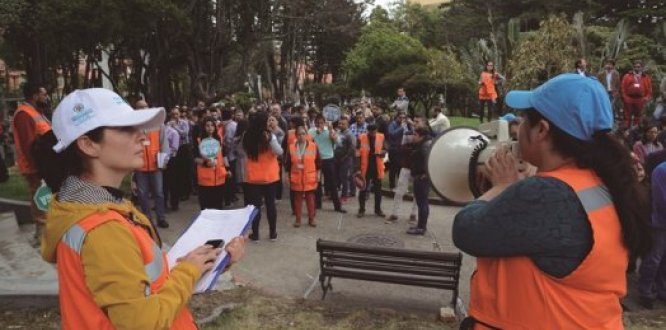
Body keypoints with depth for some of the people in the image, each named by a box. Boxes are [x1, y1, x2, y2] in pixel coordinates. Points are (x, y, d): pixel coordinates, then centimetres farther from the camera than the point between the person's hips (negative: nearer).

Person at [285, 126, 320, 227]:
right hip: (296, 178, 1)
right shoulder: (291, 147, 0)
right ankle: (298, 219, 18)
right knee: (297, 199, 9)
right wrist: (288, 176, 5)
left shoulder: (313, 146, -2)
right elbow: (287, 163, 6)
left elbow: (318, 162, 3)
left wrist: (318, 174, 1)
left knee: (310, 198, 8)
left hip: (310, 178, -1)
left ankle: (311, 218, 19)